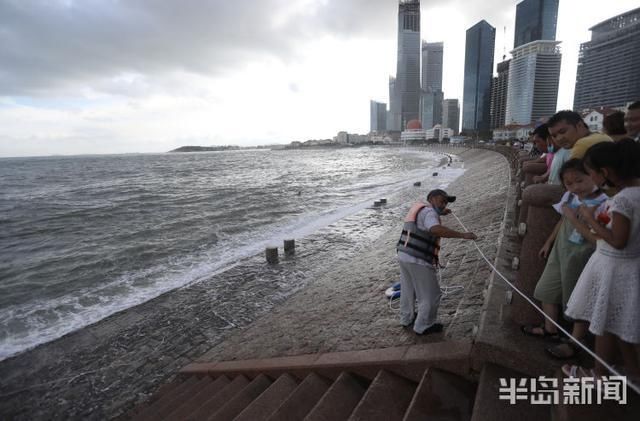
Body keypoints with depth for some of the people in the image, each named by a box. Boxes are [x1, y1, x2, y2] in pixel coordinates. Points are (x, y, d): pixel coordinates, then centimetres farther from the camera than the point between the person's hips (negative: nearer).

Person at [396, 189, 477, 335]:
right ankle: (423, 326, 22)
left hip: (403, 255, 10)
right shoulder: (428, 211, -13)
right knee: (430, 295, 8)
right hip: (418, 261, -10)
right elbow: (436, 229, -34)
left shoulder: (418, 207, 16)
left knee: (407, 290, 25)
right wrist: (462, 235, -31)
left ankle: (406, 319, 42)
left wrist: (440, 213, 30)